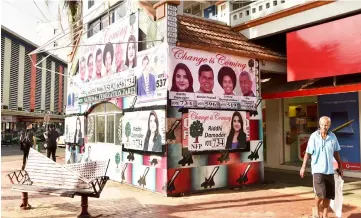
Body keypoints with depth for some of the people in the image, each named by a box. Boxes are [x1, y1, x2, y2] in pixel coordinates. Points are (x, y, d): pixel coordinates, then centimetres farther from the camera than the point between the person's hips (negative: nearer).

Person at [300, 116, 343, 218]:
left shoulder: (333, 136, 1)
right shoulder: (314, 136, -9)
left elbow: (336, 152, 12)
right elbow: (308, 152, -4)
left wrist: (340, 166, 16)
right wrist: (303, 167, -4)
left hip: (329, 169, 4)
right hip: (318, 169, -4)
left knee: (328, 195, 9)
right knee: (321, 193, -13)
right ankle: (316, 207, 16)